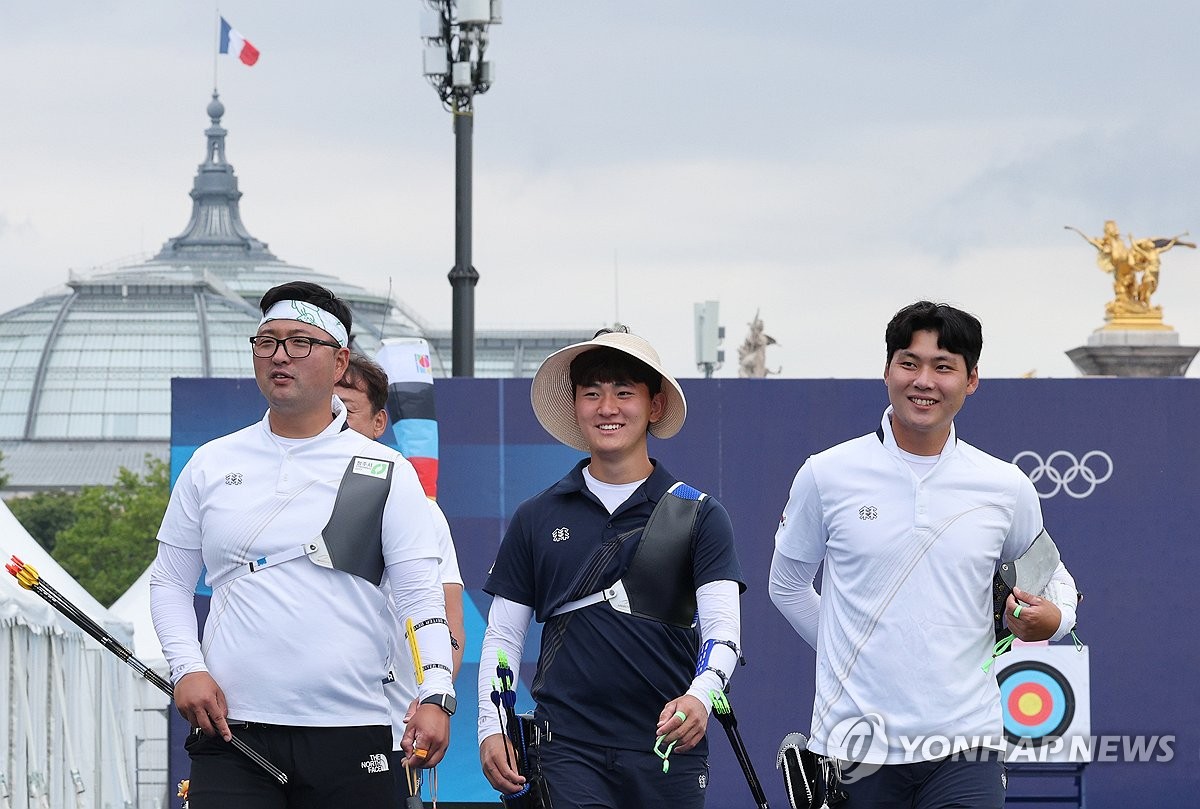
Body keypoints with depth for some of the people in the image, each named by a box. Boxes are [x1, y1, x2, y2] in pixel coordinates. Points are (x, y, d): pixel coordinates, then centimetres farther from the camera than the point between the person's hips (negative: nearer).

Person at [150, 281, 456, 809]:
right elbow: (170, 582, 16)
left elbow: (420, 597, 0)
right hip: (231, 729, 1)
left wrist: (435, 696, -15)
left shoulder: (388, 474, 5)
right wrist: (187, 669, 0)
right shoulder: (211, 465, 11)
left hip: (350, 737, -1)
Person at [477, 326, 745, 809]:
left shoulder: (699, 515, 5)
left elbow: (722, 625, -7)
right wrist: (491, 729, -1)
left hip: (668, 749, 0)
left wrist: (700, 696, -27)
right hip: (567, 749, 0)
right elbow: (503, 634, 12)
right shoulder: (537, 519, 10)